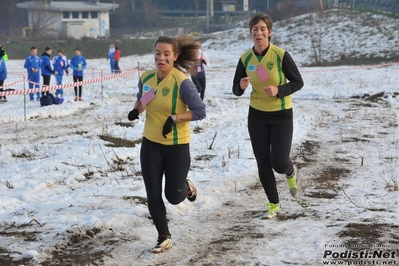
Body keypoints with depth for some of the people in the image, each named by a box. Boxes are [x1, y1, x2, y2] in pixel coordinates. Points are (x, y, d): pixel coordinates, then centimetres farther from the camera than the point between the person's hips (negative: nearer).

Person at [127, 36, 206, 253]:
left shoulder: (182, 82, -20)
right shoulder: (146, 78, -3)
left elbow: (200, 111, -17)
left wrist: (175, 118, -27)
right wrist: (136, 110, -3)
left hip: (177, 146, -4)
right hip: (150, 144, 4)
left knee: (174, 197, 5)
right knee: (153, 195, 3)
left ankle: (186, 186, 42)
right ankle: (164, 237, 20)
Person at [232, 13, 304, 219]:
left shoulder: (281, 55, -18)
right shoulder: (245, 59, -7)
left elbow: (298, 82, -9)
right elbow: (236, 90, 2)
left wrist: (279, 90, -26)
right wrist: (241, 86, -22)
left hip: (281, 115, -3)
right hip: (257, 115, 3)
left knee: (278, 162, -6)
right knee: (262, 163, 5)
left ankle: (291, 173, 33)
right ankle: (274, 204, 23)